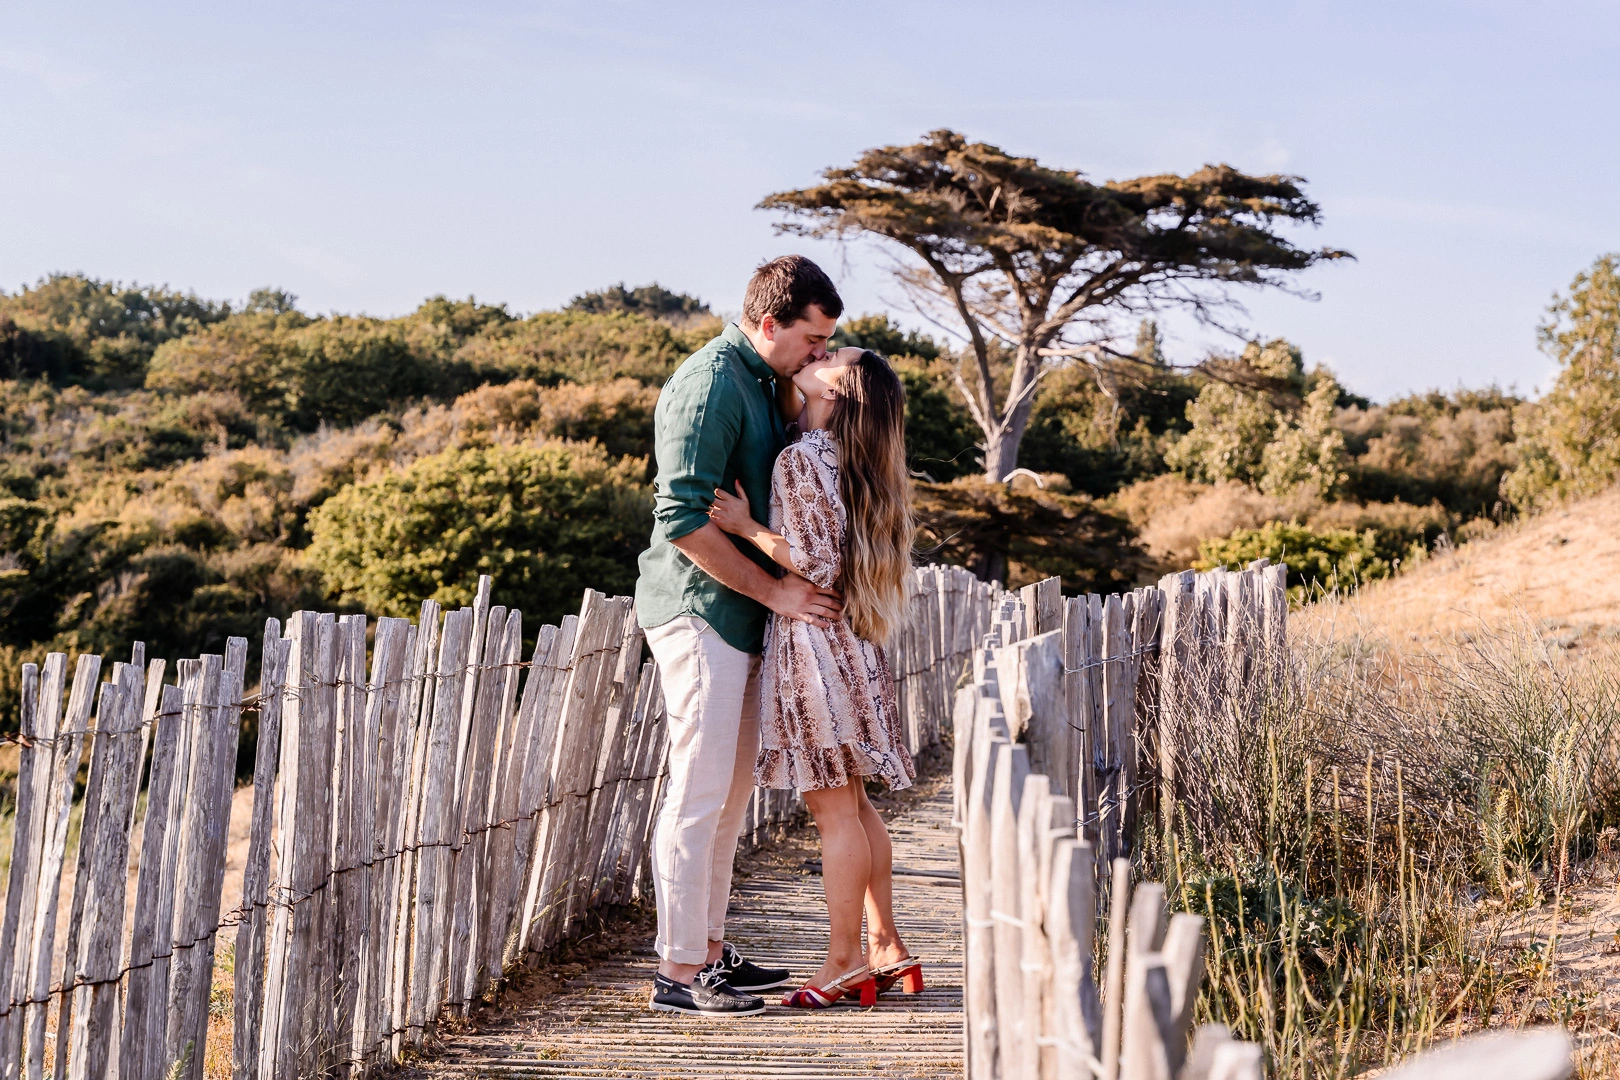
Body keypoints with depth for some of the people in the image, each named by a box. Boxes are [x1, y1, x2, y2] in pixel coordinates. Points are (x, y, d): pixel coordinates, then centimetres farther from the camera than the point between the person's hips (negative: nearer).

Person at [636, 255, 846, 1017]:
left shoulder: (761, 383, 16)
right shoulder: (710, 384, -15)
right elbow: (683, 517, -22)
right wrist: (773, 590, -18)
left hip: (737, 613, 10)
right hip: (700, 609, -10)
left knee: (732, 791, 14)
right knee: (700, 790, -8)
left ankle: (709, 951, 22)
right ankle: (679, 971, -2)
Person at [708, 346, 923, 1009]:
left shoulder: (801, 460, -15)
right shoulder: (854, 461, 11)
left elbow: (820, 567, -18)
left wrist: (747, 528, -14)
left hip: (815, 638, -9)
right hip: (851, 641, 9)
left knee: (833, 808, -3)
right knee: (852, 804, 14)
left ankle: (845, 962, 3)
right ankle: (886, 948, 19)